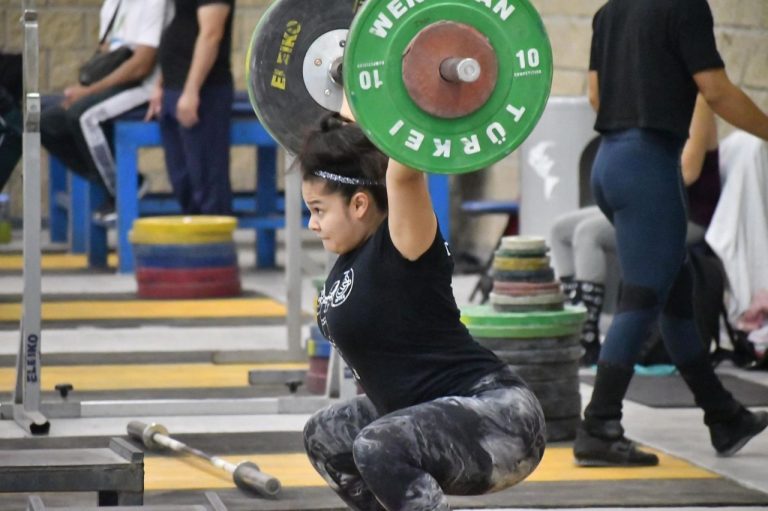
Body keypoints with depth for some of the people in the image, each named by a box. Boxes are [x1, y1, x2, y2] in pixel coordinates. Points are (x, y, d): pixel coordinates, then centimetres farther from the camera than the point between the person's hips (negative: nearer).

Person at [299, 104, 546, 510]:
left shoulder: (402, 245, -16)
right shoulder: (356, 252, 6)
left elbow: (404, 171, -34)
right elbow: (352, 156, 23)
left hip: (500, 423, -11)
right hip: (444, 416, 11)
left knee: (378, 448, -34)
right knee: (325, 437, 23)